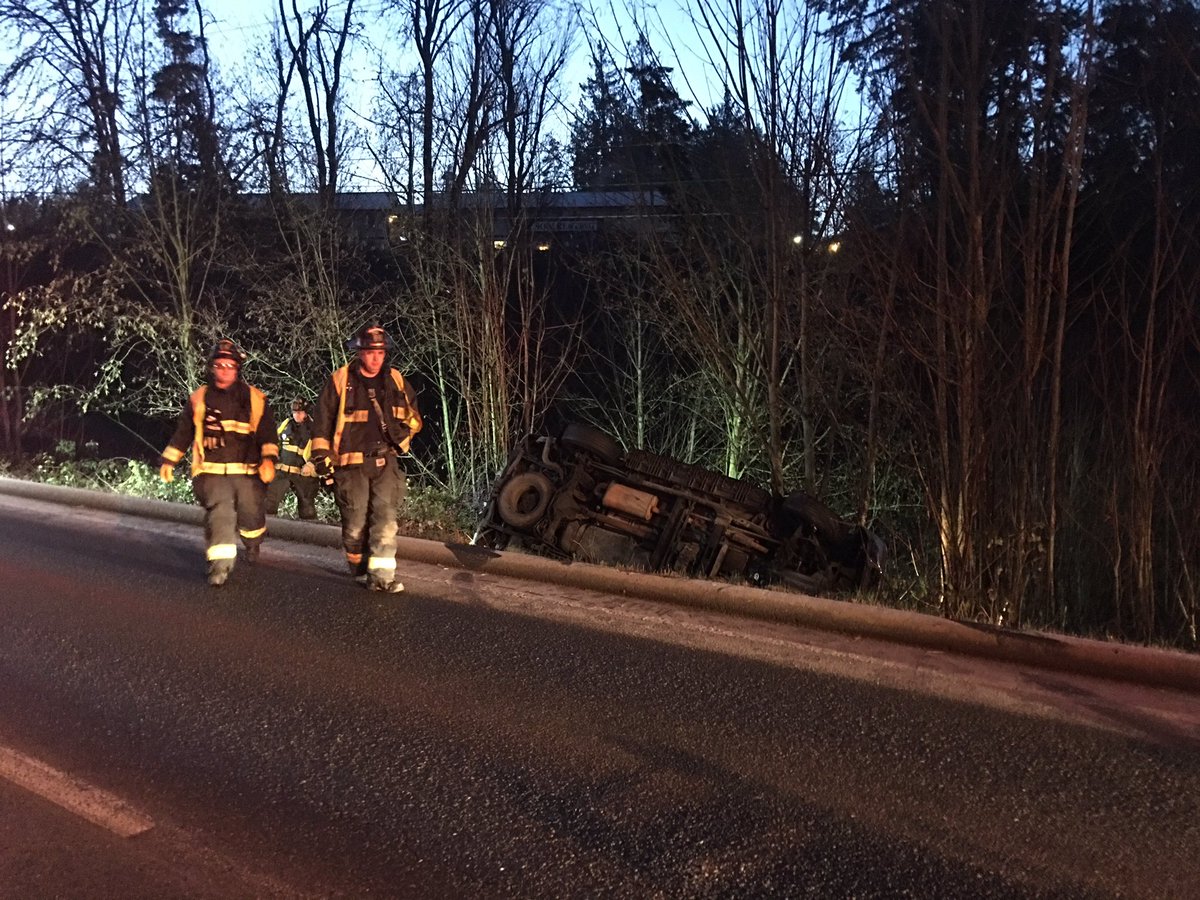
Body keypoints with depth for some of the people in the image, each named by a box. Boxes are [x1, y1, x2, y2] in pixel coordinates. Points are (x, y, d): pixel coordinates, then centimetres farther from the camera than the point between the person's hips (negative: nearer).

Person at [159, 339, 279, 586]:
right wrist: (168, 460, 17)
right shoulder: (198, 399, 10)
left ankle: (252, 543, 30)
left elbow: (267, 433, 6)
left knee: (250, 513, -4)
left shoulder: (255, 399, 7)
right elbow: (182, 432, 19)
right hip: (212, 471, 0)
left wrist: (268, 459, -9)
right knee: (219, 511, -18)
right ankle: (220, 565, -21)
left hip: (247, 472, 0)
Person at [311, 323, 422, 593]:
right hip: (352, 464, -2)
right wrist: (322, 454, -3)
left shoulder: (395, 381, 7)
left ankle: (382, 574, -8)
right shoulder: (340, 381, -4)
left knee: (385, 517, -7)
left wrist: (405, 431, 4)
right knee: (355, 522, 3)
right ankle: (360, 570, 22)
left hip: (385, 461, 2)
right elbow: (323, 419, 0)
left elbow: (414, 415, 21)